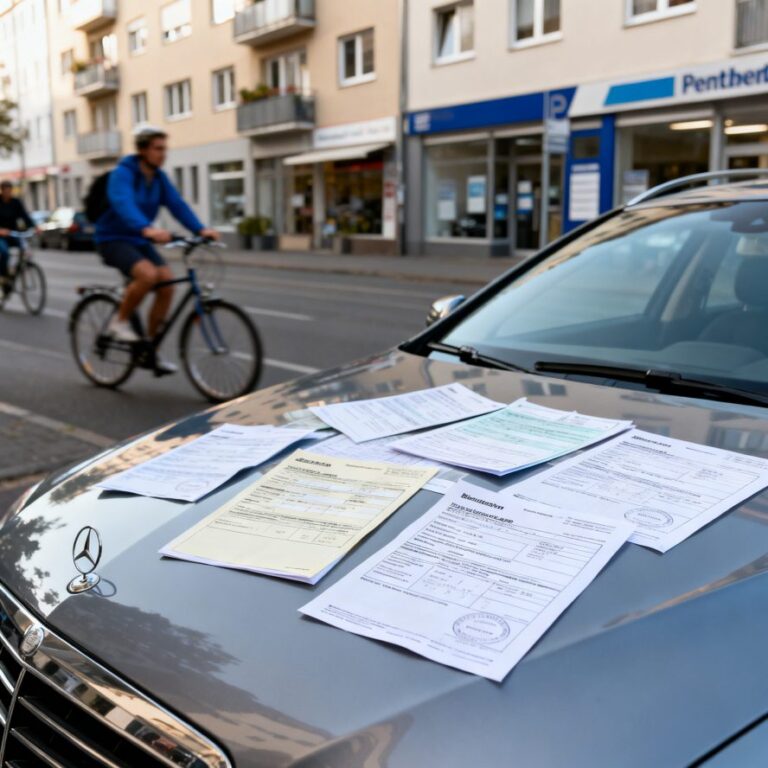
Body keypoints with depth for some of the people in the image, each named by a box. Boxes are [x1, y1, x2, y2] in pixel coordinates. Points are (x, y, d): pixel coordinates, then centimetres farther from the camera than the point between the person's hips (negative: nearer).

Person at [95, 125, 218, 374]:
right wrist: (147, 229, -56)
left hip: (139, 241, 7)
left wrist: (201, 229, -27)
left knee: (167, 283, -13)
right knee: (147, 274, -32)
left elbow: (177, 204, -10)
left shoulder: (159, 177, 2)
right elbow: (124, 205, -37)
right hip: (113, 239, -7)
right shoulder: (122, 174, -18)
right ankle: (120, 321, -7)